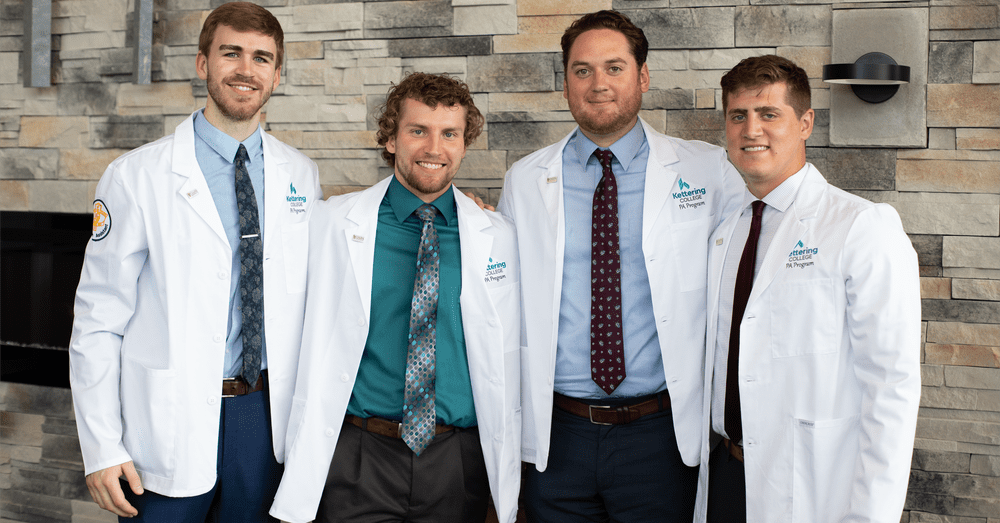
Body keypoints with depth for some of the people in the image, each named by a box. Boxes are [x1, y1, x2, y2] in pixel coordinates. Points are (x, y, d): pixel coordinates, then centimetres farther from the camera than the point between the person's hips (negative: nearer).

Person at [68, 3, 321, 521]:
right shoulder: (135, 176, -7)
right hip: (169, 421, -3)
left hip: (266, 417, 3)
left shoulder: (301, 176, 5)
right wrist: (101, 449, -9)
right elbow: (98, 318, -6)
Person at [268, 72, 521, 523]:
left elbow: (507, 362, 5)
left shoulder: (498, 237, 2)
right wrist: (300, 487, -3)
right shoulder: (334, 223, -2)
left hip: (459, 464, 2)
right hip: (358, 456, -1)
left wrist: (509, 484, 5)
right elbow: (317, 351, -2)